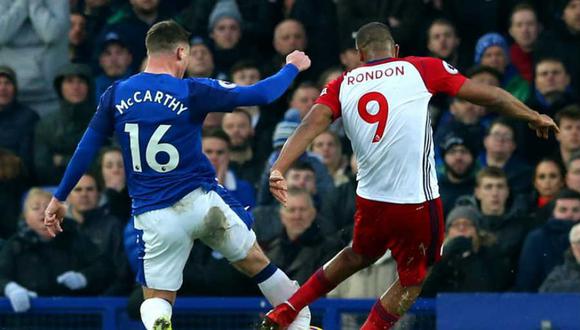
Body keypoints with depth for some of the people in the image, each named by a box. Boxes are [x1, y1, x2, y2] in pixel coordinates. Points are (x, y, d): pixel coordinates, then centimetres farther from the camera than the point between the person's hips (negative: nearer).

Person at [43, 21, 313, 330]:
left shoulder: (116, 95, 1)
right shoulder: (191, 91, -7)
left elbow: (85, 150, 4)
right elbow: (260, 94, -4)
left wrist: (59, 198, 15)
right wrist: (292, 67, 14)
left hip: (153, 217, 1)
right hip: (202, 200, -1)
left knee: (156, 301, 8)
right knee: (255, 261, 21)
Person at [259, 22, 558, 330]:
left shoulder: (343, 85, 7)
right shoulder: (420, 69, 1)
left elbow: (311, 125, -8)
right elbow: (488, 95, 5)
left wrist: (278, 169, -16)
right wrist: (534, 117, 17)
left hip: (370, 197, 4)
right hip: (416, 200, -4)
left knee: (360, 255, 32)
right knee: (412, 281, 17)